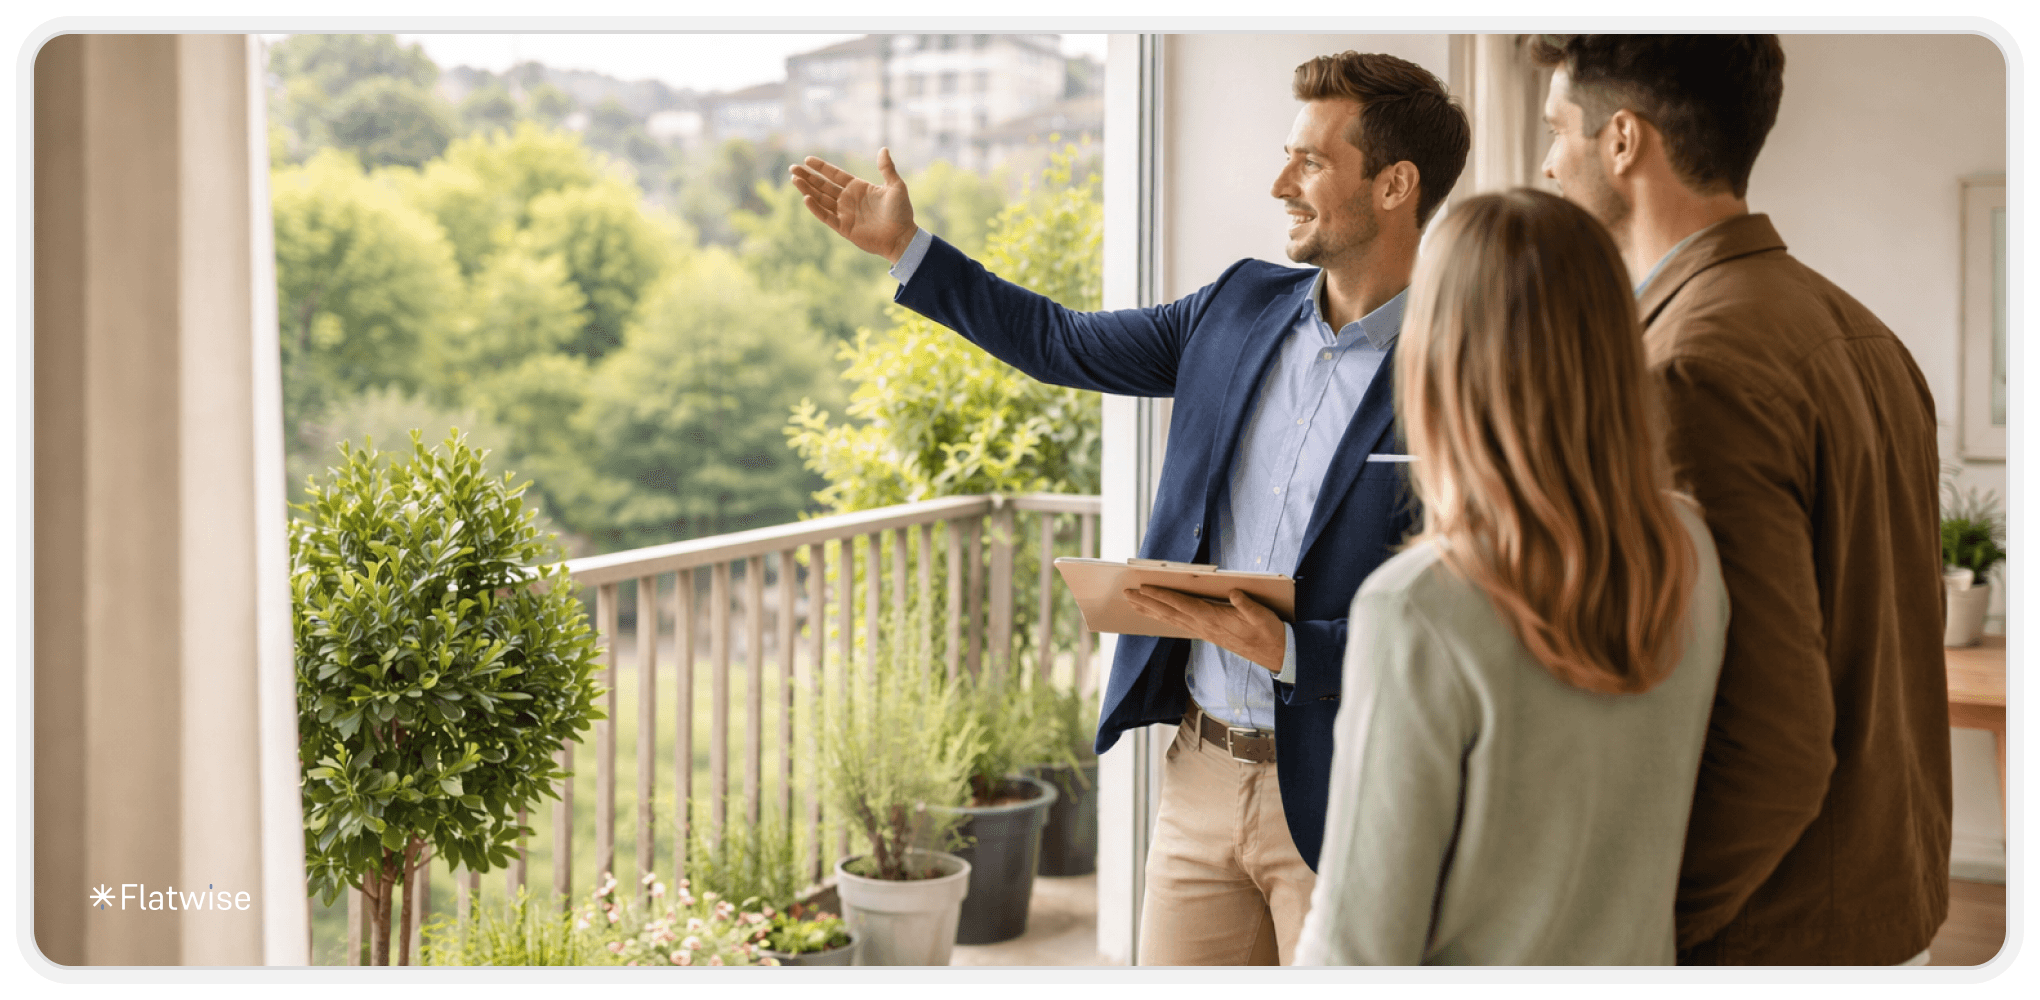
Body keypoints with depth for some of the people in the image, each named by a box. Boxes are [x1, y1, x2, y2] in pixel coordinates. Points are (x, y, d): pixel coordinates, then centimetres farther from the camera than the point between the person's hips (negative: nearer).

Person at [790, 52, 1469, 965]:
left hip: (1333, 795, -6)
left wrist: (1287, 649, -24)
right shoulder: (1242, 306, 7)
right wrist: (904, 246, 20)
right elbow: (1065, 345, 20)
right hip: (1202, 770, 6)